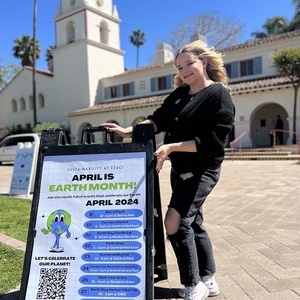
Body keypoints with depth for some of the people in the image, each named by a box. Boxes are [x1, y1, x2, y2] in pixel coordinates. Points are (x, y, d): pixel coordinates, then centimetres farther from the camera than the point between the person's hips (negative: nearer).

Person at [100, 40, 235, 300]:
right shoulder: (179, 93, 12)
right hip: (179, 169, 8)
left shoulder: (219, 95, -12)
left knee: (175, 222, -16)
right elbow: (159, 119, 5)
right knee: (193, 224, 14)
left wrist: (171, 147, -24)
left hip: (202, 170, -8)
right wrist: (128, 131, -8)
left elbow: (213, 141, -19)